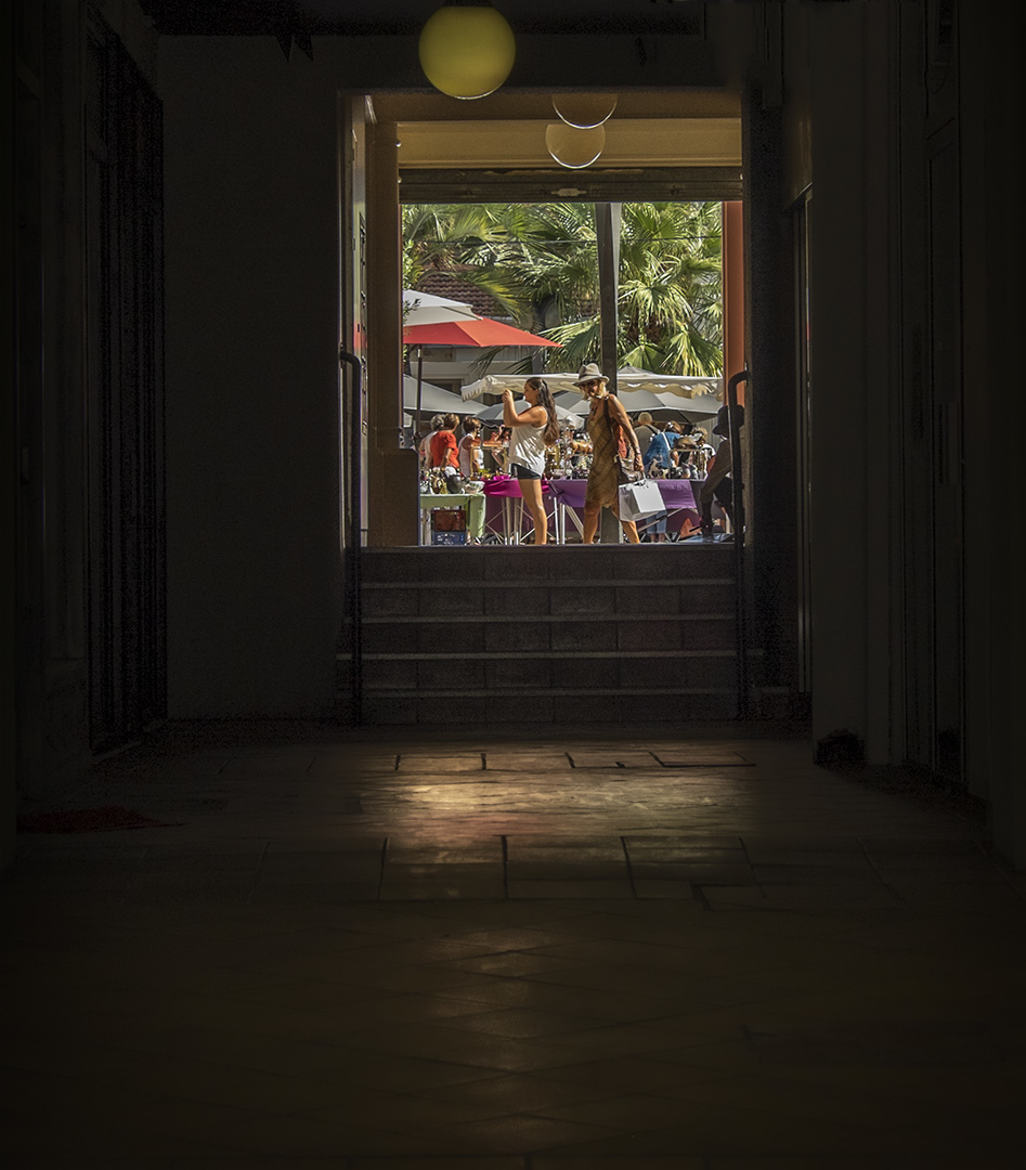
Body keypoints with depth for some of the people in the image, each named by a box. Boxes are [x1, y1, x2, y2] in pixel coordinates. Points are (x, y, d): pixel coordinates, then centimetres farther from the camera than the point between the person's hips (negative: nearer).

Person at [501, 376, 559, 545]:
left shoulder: (539, 412, -12)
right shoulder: (532, 410, 20)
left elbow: (514, 421, -24)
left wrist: (510, 401, -16)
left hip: (529, 462, -11)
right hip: (525, 461, 11)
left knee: (536, 506, -10)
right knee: (533, 506, 12)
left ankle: (542, 542, -10)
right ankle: (539, 542, 15)